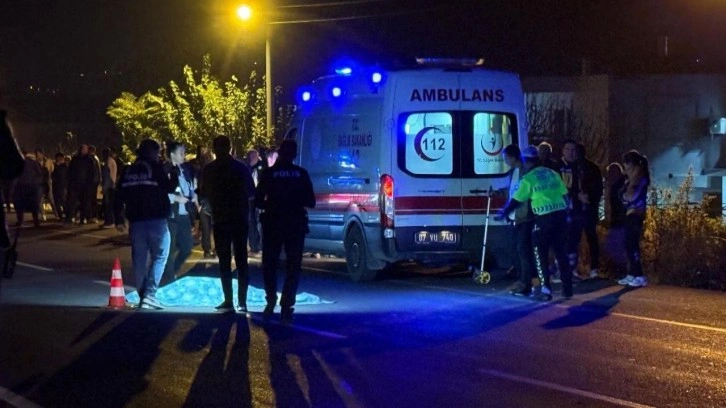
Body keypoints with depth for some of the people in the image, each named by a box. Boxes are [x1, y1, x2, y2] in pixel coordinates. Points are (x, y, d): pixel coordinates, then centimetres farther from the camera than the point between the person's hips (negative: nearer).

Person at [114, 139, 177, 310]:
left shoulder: (128, 171, 9)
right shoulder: (155, 167, -7)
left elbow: (119, 196, 8)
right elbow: (169, 188, -5)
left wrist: (119, 219, 14)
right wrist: (175, 176, 13)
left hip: (136, 220, 5)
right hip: (156, 219, -5)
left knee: (139, 259, 10)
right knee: (159, 256, 1)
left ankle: (143, 296, 11)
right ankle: (149, 294, -11)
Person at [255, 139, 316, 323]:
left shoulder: (269, 173, -4)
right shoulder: (301, 174, -1)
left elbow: (258, 201, -4)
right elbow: (310, 202, 3)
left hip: (273, 224, -1)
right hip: (295, 225, 1)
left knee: (270, 264, 17)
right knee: (293, 267, 6)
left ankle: (271, 301, 10)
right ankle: (286, 308, -2)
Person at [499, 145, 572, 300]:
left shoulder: (528, 179, -3)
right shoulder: (553, 174, 13)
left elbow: (516, 200, 2)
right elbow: (564, 195, 15)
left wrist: (504, 212, 17)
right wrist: (567, 212, 27)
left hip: (544, 218, -6)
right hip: (560, 214, 6)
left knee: (540, 253, 4)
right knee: (561, 251, 13)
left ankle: (545, 289, -2)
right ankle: (567, 288, 15)